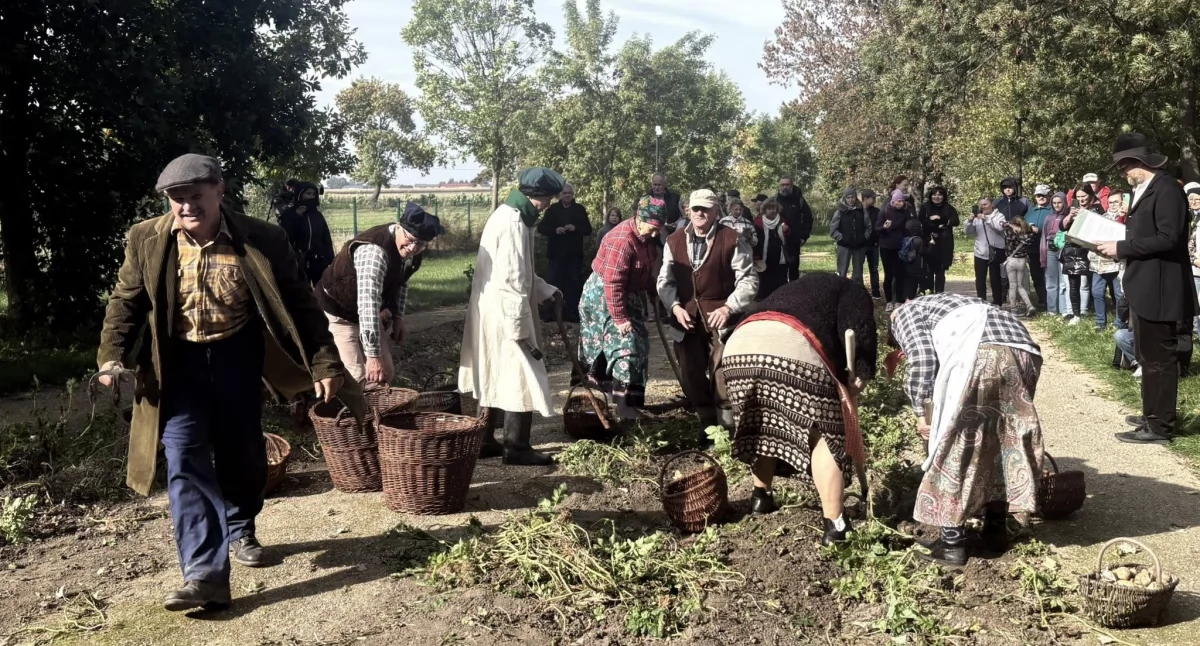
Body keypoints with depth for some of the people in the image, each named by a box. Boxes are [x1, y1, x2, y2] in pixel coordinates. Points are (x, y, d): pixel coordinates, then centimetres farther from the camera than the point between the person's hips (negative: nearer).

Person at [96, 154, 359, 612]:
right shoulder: (146, 240, -7)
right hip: (178, 362, 0)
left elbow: (300, 305, -7)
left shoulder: (261, 240, -13)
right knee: (185, 459, -11)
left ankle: (240, 530, 42)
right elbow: (126, 300, 5)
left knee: (242, 453, 14)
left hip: (237, 356, 0)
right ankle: (205, 574, -11)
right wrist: (112, 355, -8)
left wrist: (324, 364, -11)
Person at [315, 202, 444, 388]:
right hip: (340, 312, -8)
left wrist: (398, 317, 5)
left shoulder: (411, 249, -10)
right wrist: (373, 355, -43)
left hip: (374, 314, 8)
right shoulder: (374, 251, -36)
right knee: (360, 378, -15)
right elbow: (367, 306, -42)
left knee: (386, 372, 10)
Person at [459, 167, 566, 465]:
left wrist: (546, 290, 15)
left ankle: (486, 440, 25)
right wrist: (521, 329, -23)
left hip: (493, 312, 10)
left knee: (496, 377, 16)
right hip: (504, 315, -10)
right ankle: (517, 447, 7)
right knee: (520, 378, -1)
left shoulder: (507, 214, 12)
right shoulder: (514, 224, -21)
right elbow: (510, 282, -25)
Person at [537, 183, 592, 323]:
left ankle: (572, 313, 8)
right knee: (555, 282, 0)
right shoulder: (553, 209, 3)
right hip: (555, 254, -1)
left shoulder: (580, 209, 6)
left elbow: (588, 230, 5)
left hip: (574, 254, 1)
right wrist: (554, 230, -17)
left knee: (572, 283, 3)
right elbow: (541, 228, 0)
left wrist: (576, 228, -14)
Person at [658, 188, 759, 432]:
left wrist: (728, 307, -19)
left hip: (720, 318, -4)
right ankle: (707, 422, 25)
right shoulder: (674, 241, 8)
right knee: (691, 377, 8)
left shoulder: (731, 240, -5)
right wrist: (675, 306, -9)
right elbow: (665, 280, 8)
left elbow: (748, 280, -6)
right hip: (685, 319, 4)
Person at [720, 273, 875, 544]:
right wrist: (854, 384, 11)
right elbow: (858, 337, 2)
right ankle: (835, 525, 1)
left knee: (764, 427, 28)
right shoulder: (855, 294, 24)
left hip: (739, 346, 7)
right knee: (825, 436, 4)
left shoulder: (804, 289, 43)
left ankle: (761, 496, 38)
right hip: (792, 351, -7)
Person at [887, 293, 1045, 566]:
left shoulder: (905, 314, 21)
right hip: (1023, 353, 8)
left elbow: (922, 358, 0)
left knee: (955, 444, 3)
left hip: (982, 354, -8)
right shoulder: (944, 305, 41)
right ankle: (995, 530, 29)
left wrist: (920, 411, 7)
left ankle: (953, 543, 8)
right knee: (1002, 439, 20)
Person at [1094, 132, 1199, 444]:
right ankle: (1155, 417, 29)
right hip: (1145, 289, 10)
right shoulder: (1145, 191, 15)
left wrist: (1121, 247, -19)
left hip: (1159, 291, -10)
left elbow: (1168, 239, -23)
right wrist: (1118, 247, 4)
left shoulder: (1167, 189, -15)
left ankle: (1159, 427, 3)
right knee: (1150, 358, 18)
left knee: (1158, 359, -4)